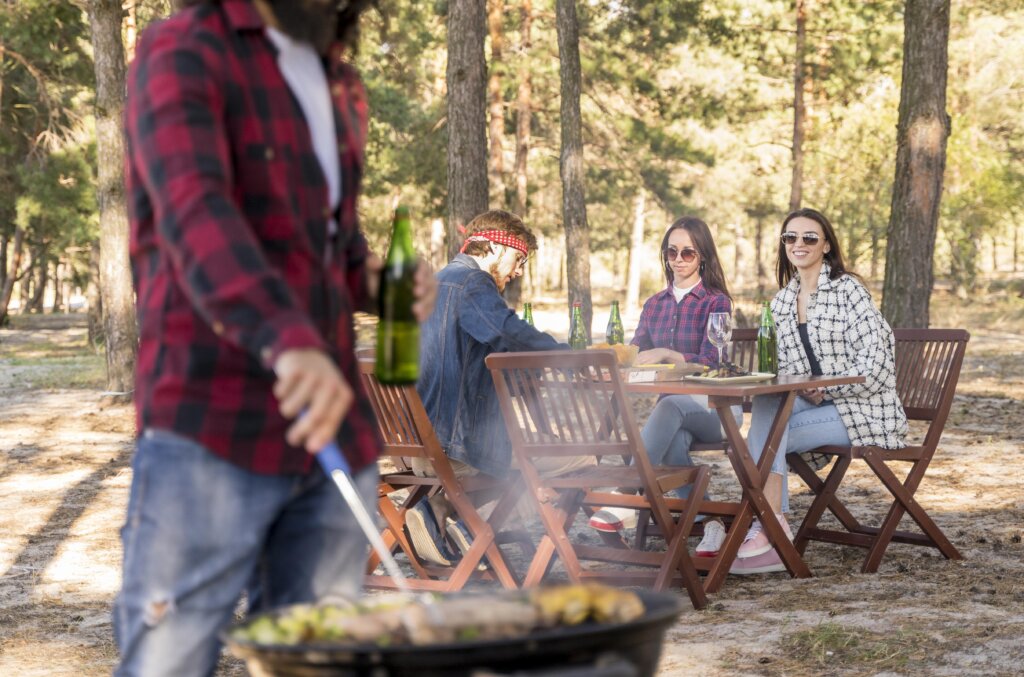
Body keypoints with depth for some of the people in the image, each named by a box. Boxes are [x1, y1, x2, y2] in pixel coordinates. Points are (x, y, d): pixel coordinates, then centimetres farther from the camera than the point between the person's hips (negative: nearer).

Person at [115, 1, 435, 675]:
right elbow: (193, 208, -23)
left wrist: (378, 282, 7)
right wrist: (287, 339, -40)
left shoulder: (342, 87, 19)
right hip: (211, 436, -7)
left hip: (332, 430, 7)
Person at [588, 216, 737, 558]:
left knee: (670, 407, -37)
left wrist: (665, 354, -28)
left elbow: (710, 362, -12)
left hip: (713, 406, -4)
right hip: (672, 405, 4)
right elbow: (635, 355, 10)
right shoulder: (654, 304, 17)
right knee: (672, 440, -34)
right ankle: (709, 522, -31)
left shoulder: (716, 302, 0)